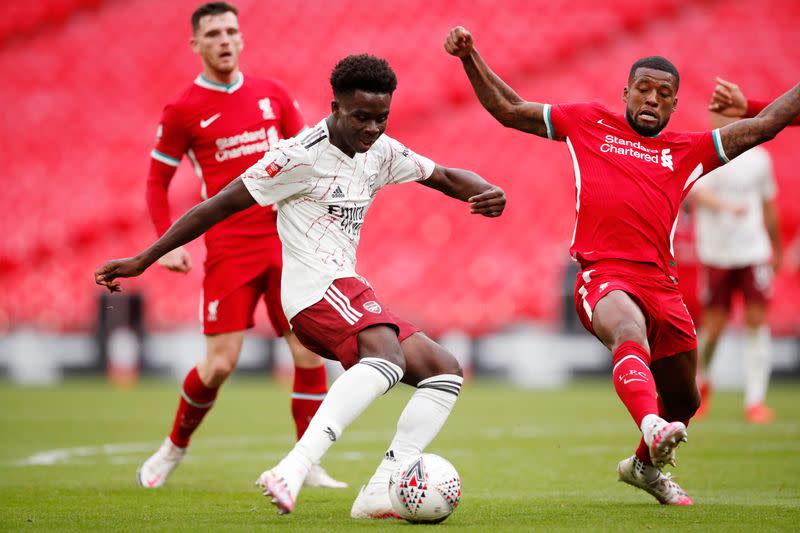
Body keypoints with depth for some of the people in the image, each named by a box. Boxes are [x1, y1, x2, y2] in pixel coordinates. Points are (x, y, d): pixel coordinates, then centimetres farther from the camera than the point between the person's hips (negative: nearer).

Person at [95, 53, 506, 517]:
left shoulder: (382, 152, 12)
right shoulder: (300, 156, -11)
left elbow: (446, 177, 22)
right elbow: (219, 206, -8)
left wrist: (487, 193, -4)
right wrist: (142, 260, -8)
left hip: (351, 294, 9)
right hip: (316, 287, -9)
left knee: (444, 372, 2)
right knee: (385, 356, -35)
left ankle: (379, 495, -9)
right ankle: (293, 471, -51)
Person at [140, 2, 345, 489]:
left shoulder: (273, 95, 9)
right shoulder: (183, 111, -1)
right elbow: (158, 180, 6)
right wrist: (169, 243, -4)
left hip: (286, 243, 3)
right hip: (230, 246, -3)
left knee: (311, 354, -4)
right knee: (220, 364, -8)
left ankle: (309, 465, 7)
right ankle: (175, 447, 18)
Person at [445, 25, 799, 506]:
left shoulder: (688, 150, 18)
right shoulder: (588, 123, 15)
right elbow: (508, 110, 21)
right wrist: (470, 57, 13)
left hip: (661, 282, 4)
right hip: (604, 274, -4)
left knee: (684, 401, 16)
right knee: (630, 332, -39)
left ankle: (646, 466, 46)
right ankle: (651, 427, -63)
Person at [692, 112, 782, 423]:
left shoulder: (758, 157, 9)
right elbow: (697, 193, -22)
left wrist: (776, 247, 26)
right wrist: (727, 206, -41)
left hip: (754, 251, 3)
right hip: (716, 254, -3)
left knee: (756, 320, -7)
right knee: (714, 324, 0)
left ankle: (755, 400, -5)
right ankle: (701, 380, 30)